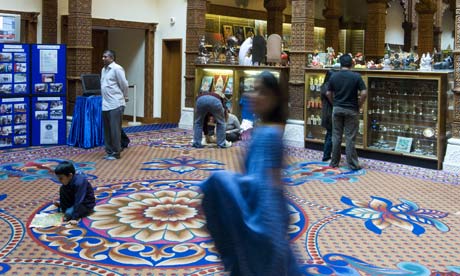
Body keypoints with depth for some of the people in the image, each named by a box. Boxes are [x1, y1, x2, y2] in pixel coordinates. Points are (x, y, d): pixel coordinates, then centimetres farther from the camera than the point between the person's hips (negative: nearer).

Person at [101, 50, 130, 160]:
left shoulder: (117, 69, -11)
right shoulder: (103, 70, 15)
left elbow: (124, 85, -7)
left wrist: (124, 97, 5)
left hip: (115, 104, -8)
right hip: (105, 105, 8)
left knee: (115, 130, -4)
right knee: (107, 130, 11)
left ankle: (116, 153, 4)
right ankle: (109, 151, 20)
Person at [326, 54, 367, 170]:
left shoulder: (334, 76, -1)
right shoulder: (356, 76, -9)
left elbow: (329, 94, 3)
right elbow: (364, 93, -13)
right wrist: (359, 105, 1)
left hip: (337, 109, 3)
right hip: (351, 110, -2)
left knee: (336, 137, 10)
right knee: (350, 138, 1)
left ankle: (334, 162, 15)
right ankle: (352, 164, 5)